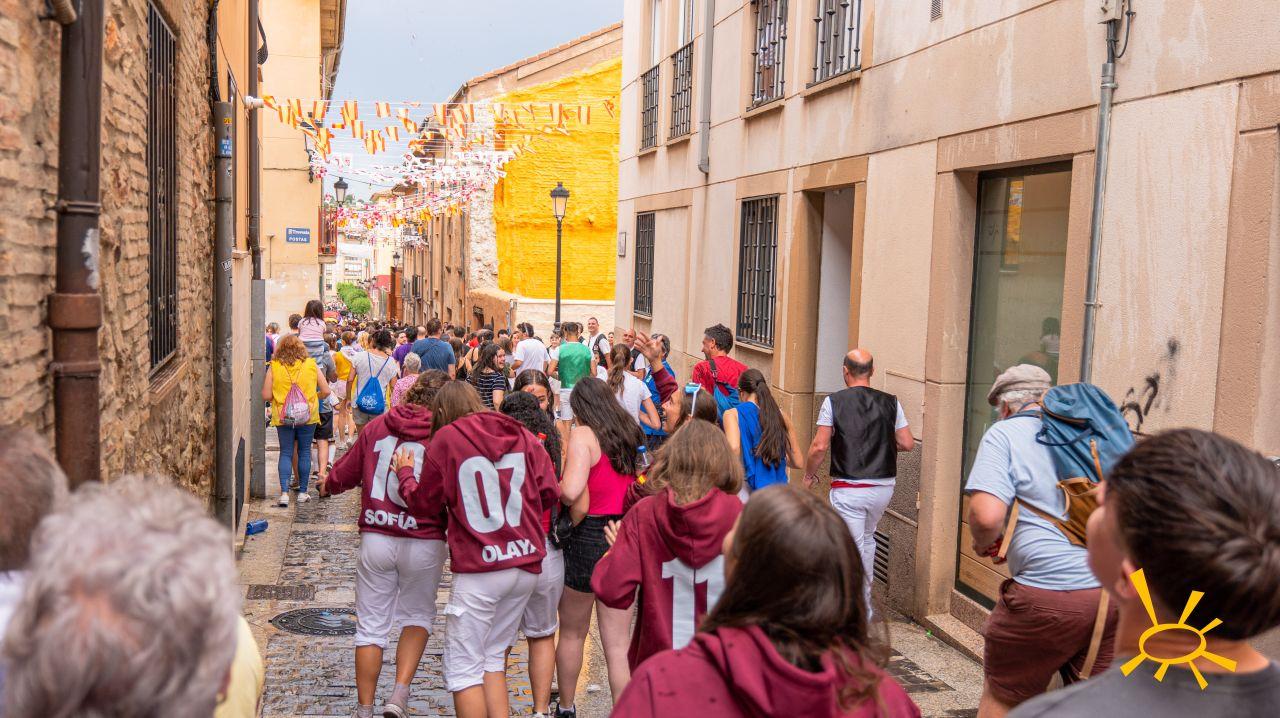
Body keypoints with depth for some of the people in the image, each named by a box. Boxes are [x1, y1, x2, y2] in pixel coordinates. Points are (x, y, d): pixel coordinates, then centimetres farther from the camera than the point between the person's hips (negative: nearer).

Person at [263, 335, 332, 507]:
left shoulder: (274, 367, -4)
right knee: (304, 452, 12)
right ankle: (302, 492, 16)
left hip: (283, 417, 0)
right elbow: (325, 391, 0)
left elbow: (266, 396, -5)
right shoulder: (311, 365, -2)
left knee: (285, 453, 7)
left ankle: (284, 493, -3)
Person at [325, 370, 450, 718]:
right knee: (417, 615, 19)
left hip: (376, 539, 2)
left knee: (371, 625, 13)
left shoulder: (376, 426, 1)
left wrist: (329, 486, 32)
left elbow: (343, 475, 11)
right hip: (424, 542, -2)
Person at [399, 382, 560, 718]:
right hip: (526, 563, 5)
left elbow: (425, 503, 7)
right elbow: (549, 493, 6)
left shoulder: (446, 439, -2)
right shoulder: (523, 436, 8)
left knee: (463, 668, 4)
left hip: (479, 568, -5)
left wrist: (405, 473, 26)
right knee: (493, 657, 18)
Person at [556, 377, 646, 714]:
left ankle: (566, 708, 35)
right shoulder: (631, 434, 6)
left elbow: (571, 491, -25)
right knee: (617, 643, 9)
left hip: (589, 539, -4)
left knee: (571, 634, 18)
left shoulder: (583, 434, -11)